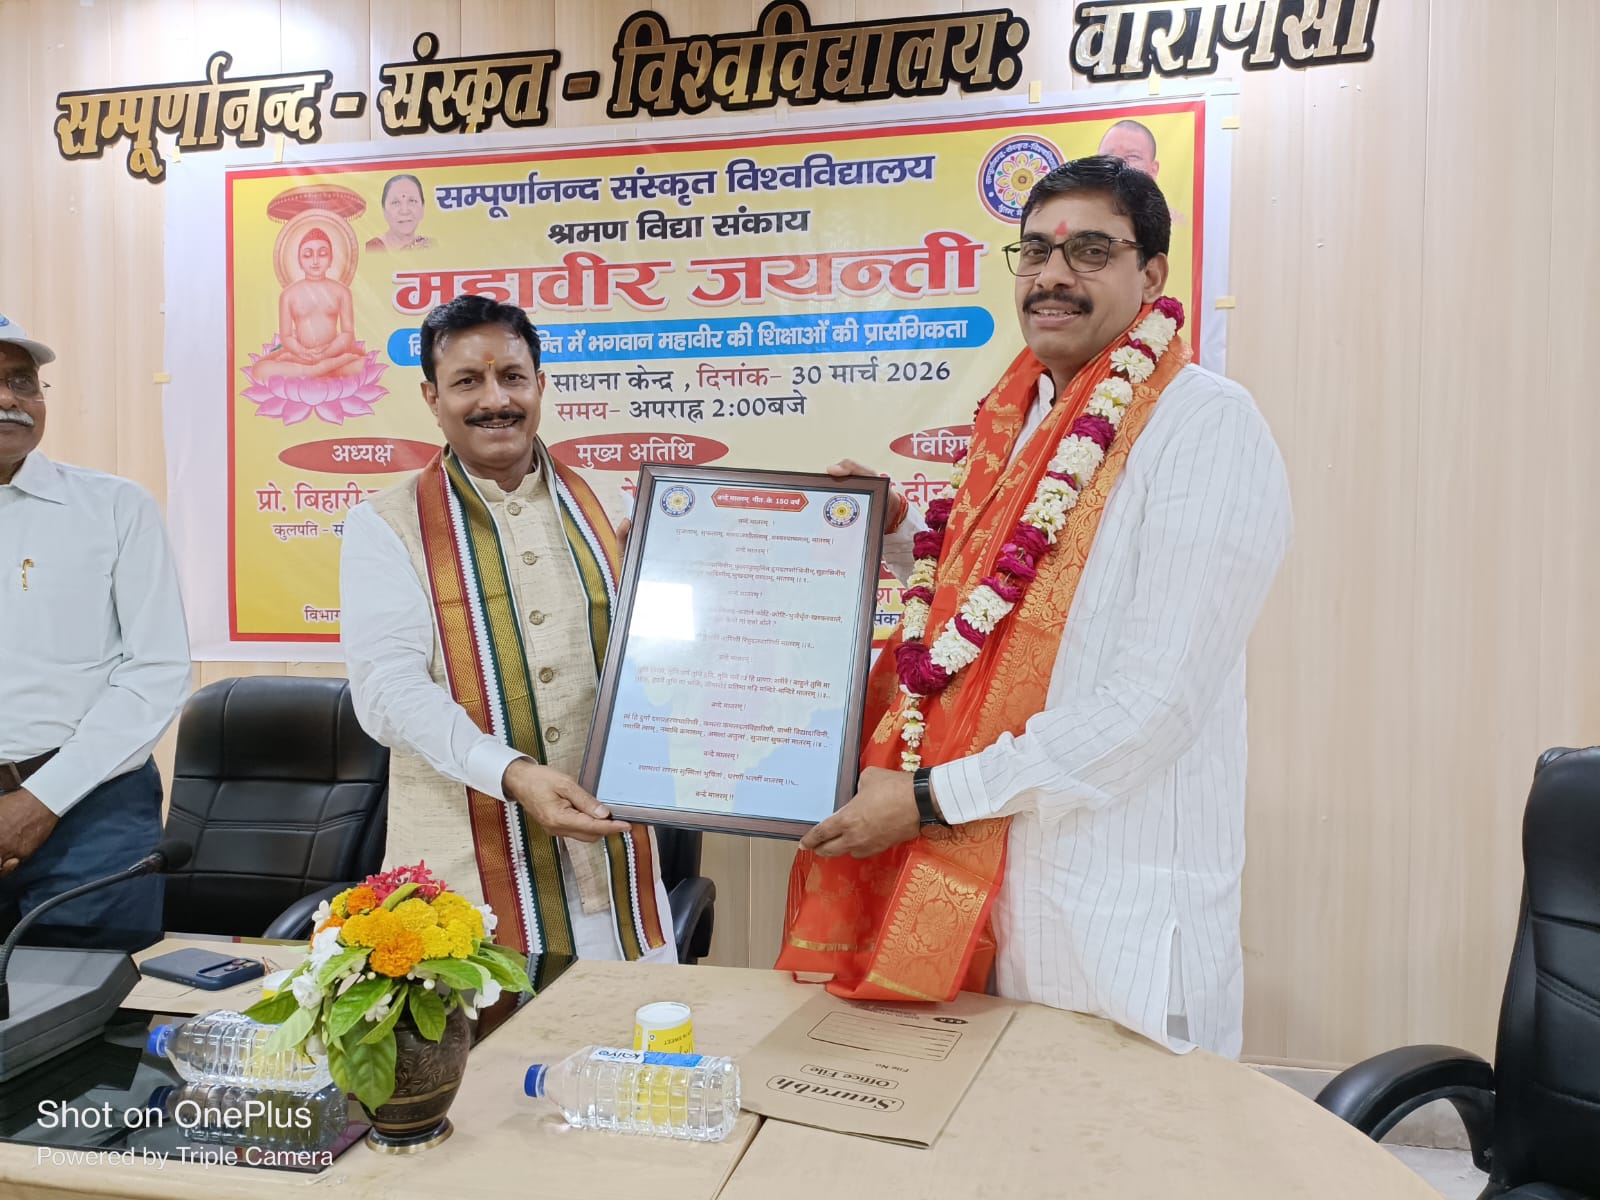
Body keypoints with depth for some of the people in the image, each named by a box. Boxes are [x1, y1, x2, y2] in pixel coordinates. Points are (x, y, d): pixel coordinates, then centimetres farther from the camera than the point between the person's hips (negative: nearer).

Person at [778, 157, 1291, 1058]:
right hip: (987, 880, 7)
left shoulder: (1207, 427, -15)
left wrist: (930, 795, -20)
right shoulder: (1020, 420, 9)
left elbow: (1156, 699, -22)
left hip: (1123, 906, -7)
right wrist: (894, 531, 7)